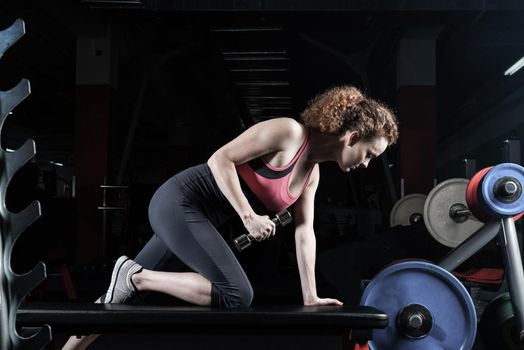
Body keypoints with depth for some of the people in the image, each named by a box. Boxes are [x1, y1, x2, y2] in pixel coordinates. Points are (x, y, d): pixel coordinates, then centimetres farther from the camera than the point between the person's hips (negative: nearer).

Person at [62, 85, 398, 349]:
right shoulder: (288, 131, -16)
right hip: (179, 201, -9)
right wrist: (249, 216, -21)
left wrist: (310, 296, 8)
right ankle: (134, 275, -8)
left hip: (193, 214, 9)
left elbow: (305, 232, 10)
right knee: (237, 295, -18)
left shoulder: (312, 174, 10)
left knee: (127, 291, 14)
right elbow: (220, 160, -19)